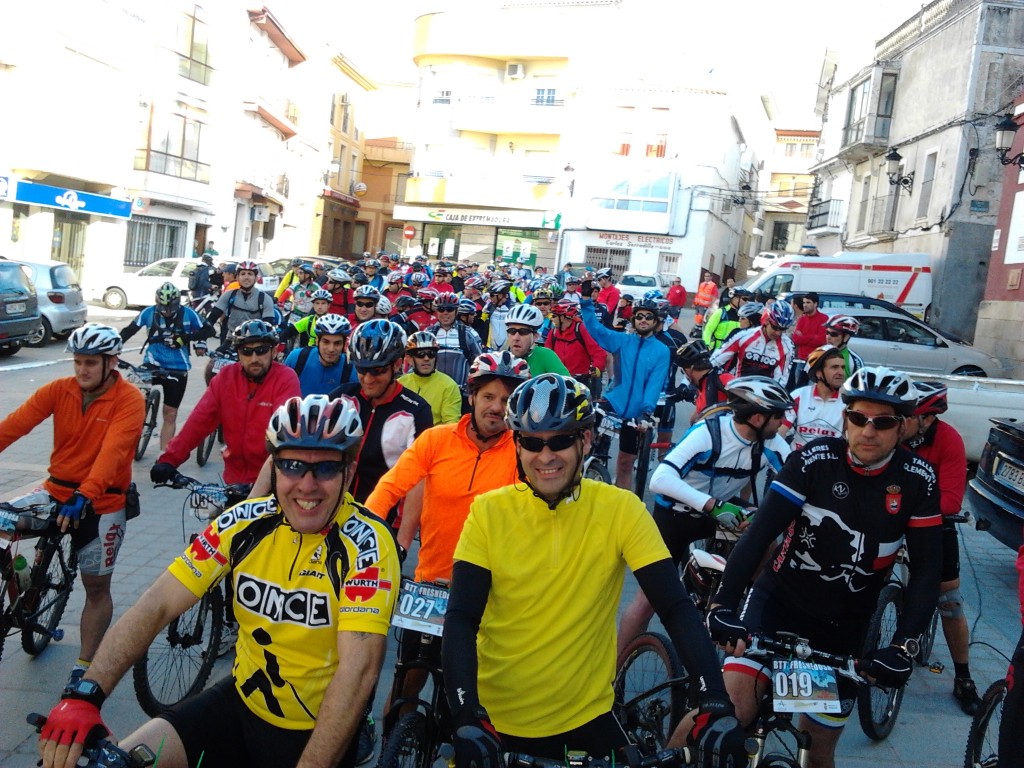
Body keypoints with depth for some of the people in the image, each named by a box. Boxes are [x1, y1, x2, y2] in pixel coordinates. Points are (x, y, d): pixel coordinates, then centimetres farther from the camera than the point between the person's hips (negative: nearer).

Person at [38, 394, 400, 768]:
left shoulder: (366, 544, -21)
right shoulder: (245, 523, -9)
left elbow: (359, 669, -28)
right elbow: (155, 606, -12)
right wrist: (84, 695, -25)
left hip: (320, 730, -3)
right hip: (243, 701, 4)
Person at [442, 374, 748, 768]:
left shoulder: (620, 509, -10)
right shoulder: (489, 511, -9)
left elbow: (677, 608, -13)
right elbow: (461, 619, -14)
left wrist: (716, 705, -23)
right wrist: (467, 717, -27)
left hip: (586, 719, 0)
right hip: (496, 723, 0)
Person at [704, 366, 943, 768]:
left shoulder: (917, 480, -7)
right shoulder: (814, 460, -14)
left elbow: (927, 570, -7)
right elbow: (759, 533, -21)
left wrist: (904, 645, -19)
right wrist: (722, 604, -32)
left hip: (844, 622, 2)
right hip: (780, 598, -2)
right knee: (732, 706, -24)